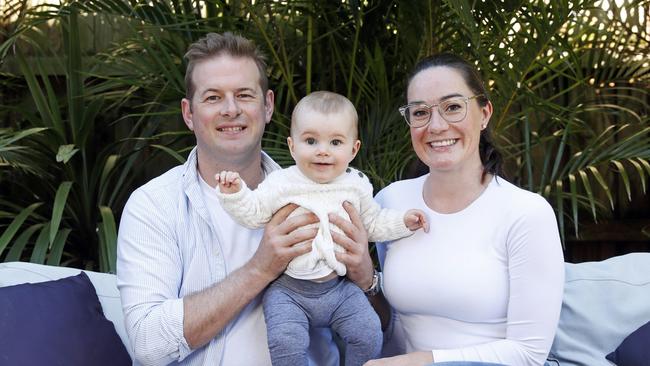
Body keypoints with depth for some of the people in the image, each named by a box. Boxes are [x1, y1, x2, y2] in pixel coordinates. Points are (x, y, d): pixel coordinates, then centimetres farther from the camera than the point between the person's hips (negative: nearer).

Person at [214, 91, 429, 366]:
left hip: (340, 285, 3)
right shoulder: (281, 185, -7)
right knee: (285, 342, -22)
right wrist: (234, 193, -20)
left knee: (368, 333, -6)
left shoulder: (356, 186, 3)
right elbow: (252, 213, -5)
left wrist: (403, 221, 5)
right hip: (289, 289, -3)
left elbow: (373, 223, 16)